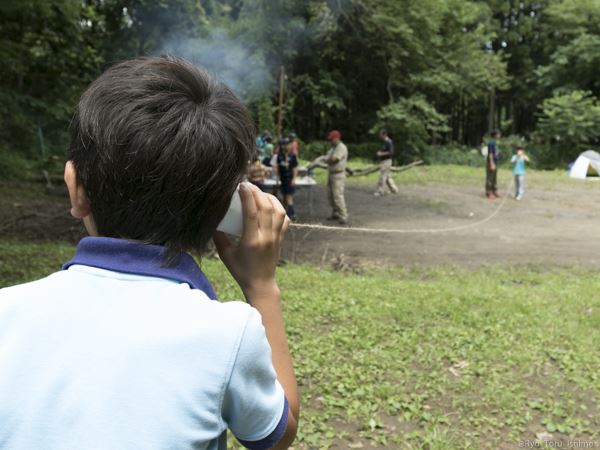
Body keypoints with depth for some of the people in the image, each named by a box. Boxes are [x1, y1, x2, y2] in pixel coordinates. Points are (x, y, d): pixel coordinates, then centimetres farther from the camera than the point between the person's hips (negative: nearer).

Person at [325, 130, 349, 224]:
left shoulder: (342, 148, -14)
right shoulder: (333, 148, 16)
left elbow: (333, 159, -22)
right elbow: (327, 158, 15)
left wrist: (327, 159, -3)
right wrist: (329, 159, -7)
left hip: (338, 175, -10)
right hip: (331, 174, 10)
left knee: (338, 196, -14)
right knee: (330, 195, 13)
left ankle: (343, 216, -12)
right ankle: (335, 213, 23)